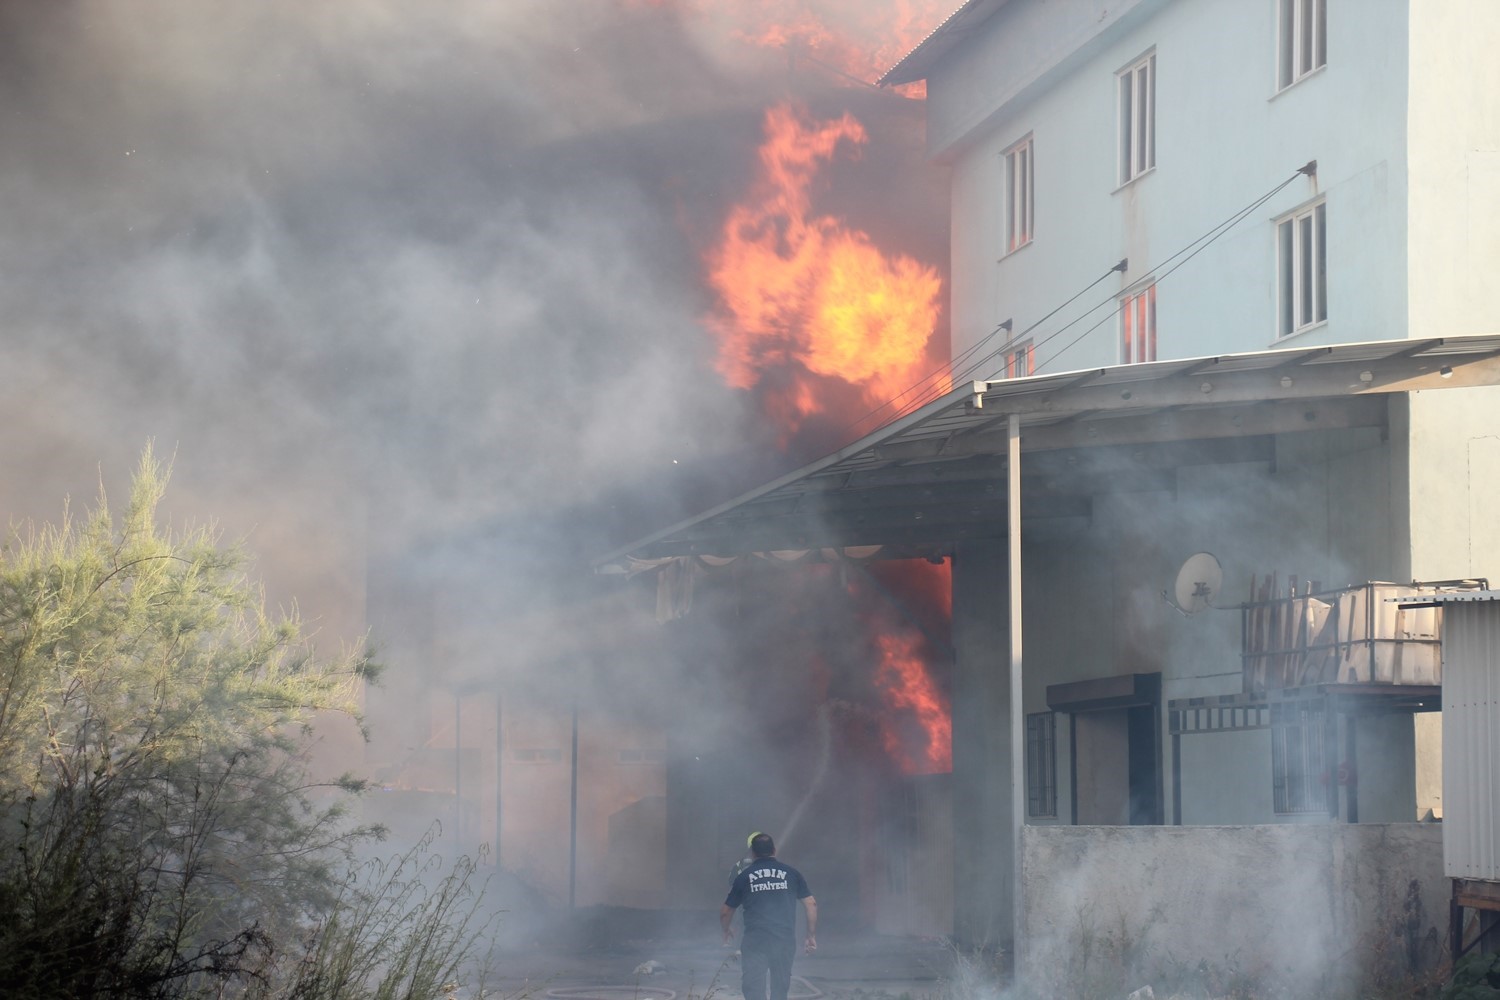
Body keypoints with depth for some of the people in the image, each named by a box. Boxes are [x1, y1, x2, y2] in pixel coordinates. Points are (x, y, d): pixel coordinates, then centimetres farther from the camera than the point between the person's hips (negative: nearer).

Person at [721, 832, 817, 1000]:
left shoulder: (743, 877, 5)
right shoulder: (791, 873, 8)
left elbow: (725, 912, 11)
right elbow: (811, 904, 5)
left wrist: (726, 932, 30)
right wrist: (812, 936, 12)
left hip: (755, 942, -2)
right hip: (785, 940, 2)